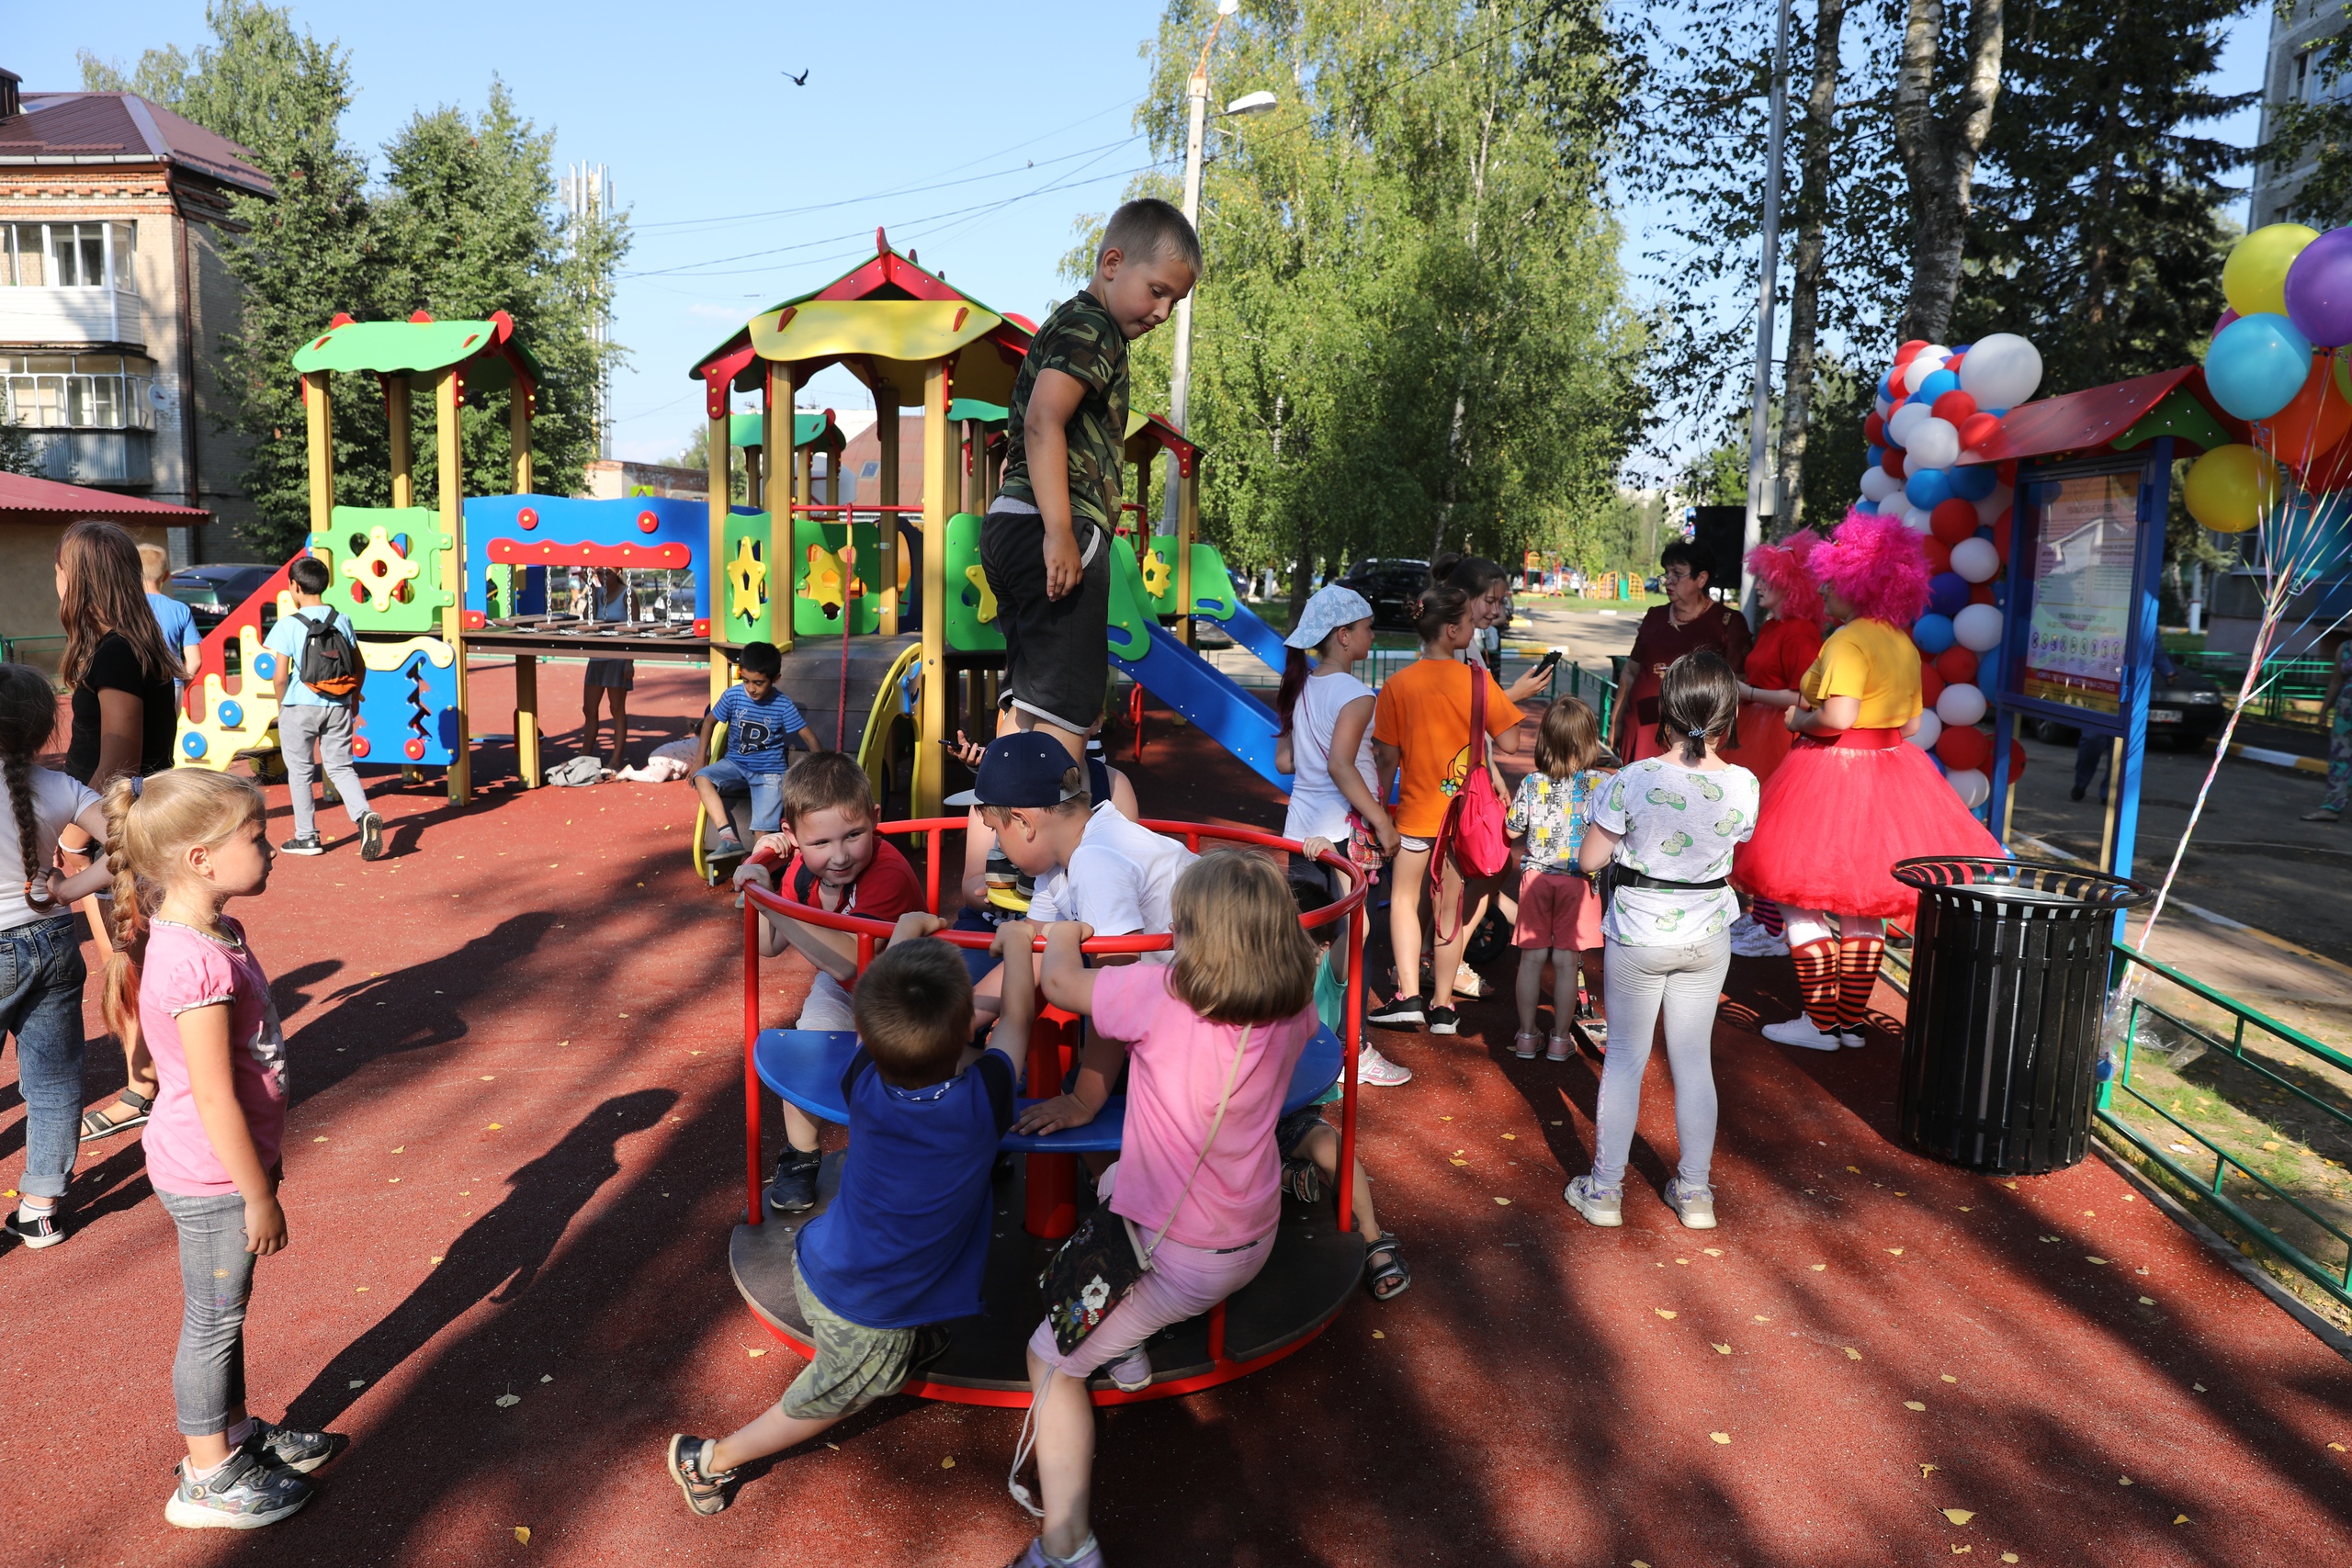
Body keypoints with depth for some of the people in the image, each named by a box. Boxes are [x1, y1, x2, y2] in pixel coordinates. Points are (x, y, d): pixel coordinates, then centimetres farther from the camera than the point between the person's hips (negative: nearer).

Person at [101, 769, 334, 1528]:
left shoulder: (210, 936, 2)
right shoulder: (198, 963, -29)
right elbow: (214, 1100, -25)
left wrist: (264, 1163, 19)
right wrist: (259, 1196, -17)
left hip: (219, 1168, 9)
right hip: (212, 1179, -9)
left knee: (224, 1312, 23)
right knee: (214, 1321, 8)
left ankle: (234, 1429, 41)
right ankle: (208, 1479, 25)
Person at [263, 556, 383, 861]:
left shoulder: (288, 625, -10)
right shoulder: (341, 619, 2)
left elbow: (281, 675, -12)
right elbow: (359, 668, 7)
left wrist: (280, 706, 5)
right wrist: (353, 699, 21)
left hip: (300, 707, -3)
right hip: (339, 707, 3)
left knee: (300, 771, 11)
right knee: (341, 767, 10)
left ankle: (306, 836, 18)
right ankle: (364, 815, -15)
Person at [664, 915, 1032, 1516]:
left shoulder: (865, 1082, -20)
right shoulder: (982, 1100, -29)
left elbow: (883, 1010, 0)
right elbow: (1017, 1015, -11)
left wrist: (905, 932, 12)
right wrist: (1016, 944, 3)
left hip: (817, 1264, 4)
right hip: (863, 1316, -3)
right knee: (832, 1397, 20)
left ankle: (908, 1342, 51)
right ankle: (711, 1460, 32)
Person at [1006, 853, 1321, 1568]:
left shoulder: (1160, 994, -27)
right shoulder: (1293, 1008, -11)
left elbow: (1058, 981, -12)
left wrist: (1064, 932, 7)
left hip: (1176, 1258, -6)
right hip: (1255, 1241, 6)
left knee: (1051, 1362, 13)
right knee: (1116, 1178, 32)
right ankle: (1125, 1345, 34)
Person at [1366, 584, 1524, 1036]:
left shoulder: (1397, 685, -9)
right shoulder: (1478, 680, -12)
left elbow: (1388, 756, -7)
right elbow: (1509, 743, -10)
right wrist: (1503, 700, 6)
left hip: (1416, 808, 0)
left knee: (1404, 897, 17)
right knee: (1453, 906, 11)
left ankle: (1408, 997, 11)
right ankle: (1442, 1005, 18)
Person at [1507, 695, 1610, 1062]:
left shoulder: (1531, 783, -6)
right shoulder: (1598, 784, -10)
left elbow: (1513, 830, -1)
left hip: (1536, 877, 1)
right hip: (1577, 880, -1)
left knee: (1532, 958, 8)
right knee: (1566, 961, 6)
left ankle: (1526, 1036, 16)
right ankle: (1560, 1039, 15)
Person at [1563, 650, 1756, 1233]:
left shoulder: (1634, 780, -21)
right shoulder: (1743, 785, -11)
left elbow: (1590, 858, -12)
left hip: (1636, 938, -2)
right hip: (1707, 940, 3)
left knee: (1626, 1058, 10)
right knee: (1694, 1060, 14)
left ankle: (1605, 1189, 19)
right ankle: (1694, 1192, 26)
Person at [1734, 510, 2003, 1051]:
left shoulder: (1848, 640, -17)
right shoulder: (1905, 643, 10)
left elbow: (1838, 717, -29)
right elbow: (1911, 722, 16)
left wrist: (1800, 719, -10)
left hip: (1833, 775, -9)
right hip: (1890, 771, 9)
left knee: (1802, 898, 1)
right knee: (1861, 904, 14)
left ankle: (1822, 1023, 3)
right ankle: (1853, 1020, 21)